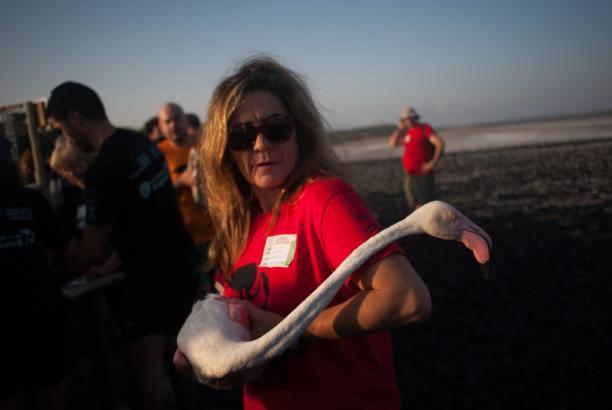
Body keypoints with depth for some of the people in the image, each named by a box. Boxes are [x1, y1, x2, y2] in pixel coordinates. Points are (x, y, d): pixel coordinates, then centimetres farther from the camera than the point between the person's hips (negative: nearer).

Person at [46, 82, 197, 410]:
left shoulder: (103, 168, -22)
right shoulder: (143, 143, 4)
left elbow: (92, 251, -17)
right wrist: (115, 259, 19)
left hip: (151, 275, -9)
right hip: (179, 261, 9)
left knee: (148, 369, -2)